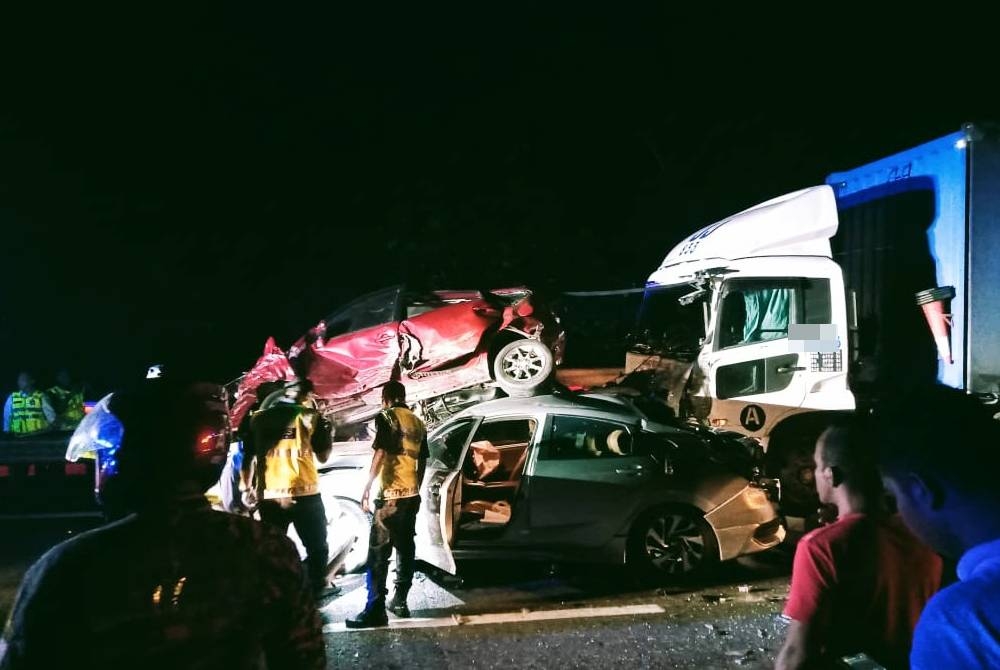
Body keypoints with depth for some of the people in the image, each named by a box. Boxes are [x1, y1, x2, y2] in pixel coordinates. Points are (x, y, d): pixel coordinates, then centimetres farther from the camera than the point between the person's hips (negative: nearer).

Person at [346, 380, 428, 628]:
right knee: (405, 548, 14)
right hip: (411, 494, 7)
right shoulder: (418, 423, 14)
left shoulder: (386, 417, -6)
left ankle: (375, 610, -11)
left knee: (378, 553, -7)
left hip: (390, 494, -7)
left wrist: (367, 488, -12)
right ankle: (400, 601, 19)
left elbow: (380, 454, -15)